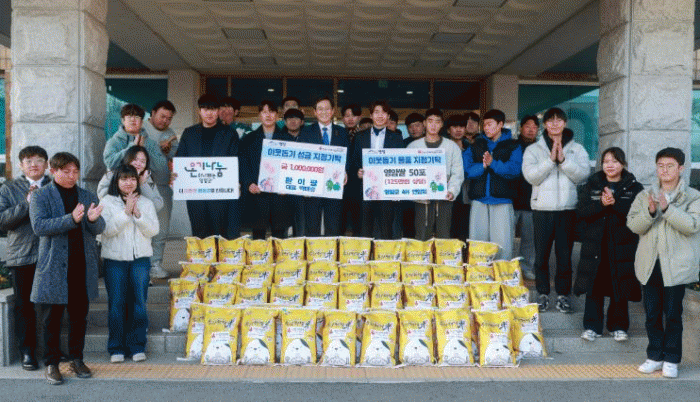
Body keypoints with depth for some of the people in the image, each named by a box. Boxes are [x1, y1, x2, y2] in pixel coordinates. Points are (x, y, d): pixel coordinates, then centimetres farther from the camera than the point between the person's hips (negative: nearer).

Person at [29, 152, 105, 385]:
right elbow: (39, 226, -13)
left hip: (83, 267, 3)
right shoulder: (40, 196, 1)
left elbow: (99, 229, 4)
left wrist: (93, 219, -20)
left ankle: (76, 359, 24)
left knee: (79, 316, 10)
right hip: (54, 266, -3)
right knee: (53, 318, 4)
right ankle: (51, 364, 16)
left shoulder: (88, 196, 12)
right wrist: (71, 219, -26)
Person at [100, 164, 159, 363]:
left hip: (140, 259, 2)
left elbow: (153, 230, 0)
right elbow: (107, 229, -9)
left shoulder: (146, 203, 10)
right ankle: (116, 348, 13)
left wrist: (138, 214, -13)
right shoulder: (107, 202, 3)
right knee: (116, 304, 2)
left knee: (139, 303, 2)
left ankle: (137, 346, 12)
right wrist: (126, 212, -16)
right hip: (115, 259, -1)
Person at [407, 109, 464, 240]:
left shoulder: (452, 147, 11)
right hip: (422, 200, 0)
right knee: (421, 238, -1)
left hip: (444, 200, 0)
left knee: (444, 238, 0)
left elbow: (458, 174, 6)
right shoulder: (413, 146, 11)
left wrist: (452, 191, -12)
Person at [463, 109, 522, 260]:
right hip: (479, 200, 3)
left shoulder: (512, 146, 8)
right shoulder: (475, 145, 15)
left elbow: (514, 170, -6)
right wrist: (482, 166, -12)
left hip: (502, 201, -2)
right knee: (477, 240, 3)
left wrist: (493, 163, -16)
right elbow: (466, 168, 5)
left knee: (502, 243, -6)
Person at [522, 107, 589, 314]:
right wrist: (551, 159, -17)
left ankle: (563, 294, 17)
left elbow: (583, 175, -4)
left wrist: (563, 160, -15)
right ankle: (542, 293, 17)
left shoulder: (577, 149, 10)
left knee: (565, 254, 5)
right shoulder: (533, 149, 6)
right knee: (541, 254, 5)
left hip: (568, 208, 1)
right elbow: (531, 176, -9)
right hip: (542, 208, 0)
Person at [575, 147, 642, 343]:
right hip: (595, 244, 1)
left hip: (622, 246, -1)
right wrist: (601, 204, -18)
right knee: (595, 285, 3)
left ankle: (618, 326, 22)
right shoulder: (592, 185, 7)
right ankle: (592, 326, 14)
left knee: (620, 286, 6)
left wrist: (615, 203, -20)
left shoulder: (634, 188, 3)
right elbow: (580, 212, -4)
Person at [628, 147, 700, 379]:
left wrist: (667, 208, -24)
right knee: (652, 314, 9)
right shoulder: (645, 196, 9)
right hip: (650, 264, 3)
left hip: (676, 265, -3)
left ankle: (671, 360, 15)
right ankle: (655, 357, 21)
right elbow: (633, 225, -1)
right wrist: (650, 212, -19)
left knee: (673, 314, 3)